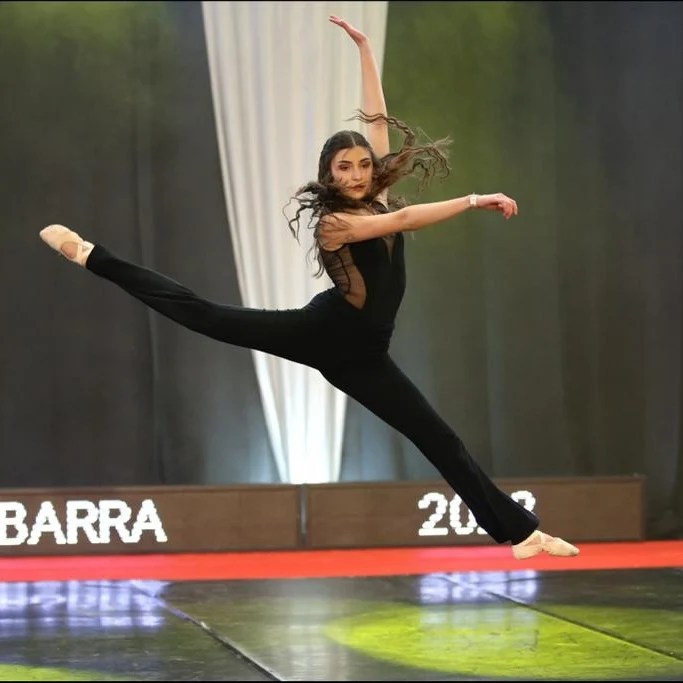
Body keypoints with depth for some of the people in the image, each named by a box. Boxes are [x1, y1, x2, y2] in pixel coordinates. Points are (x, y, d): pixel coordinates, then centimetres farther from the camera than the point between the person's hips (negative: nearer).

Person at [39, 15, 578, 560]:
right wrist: (474, 201, -32)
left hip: (361, 356, 5)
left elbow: (376, 120, 9)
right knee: (204, 315, -2)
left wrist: (365, 49, 9)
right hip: (324, 332, -5)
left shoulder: (375, 197, 5)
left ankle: (520, 532, 6)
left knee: (440, 440, 5)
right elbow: (403, 220, -27)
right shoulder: (332, 221, -13)